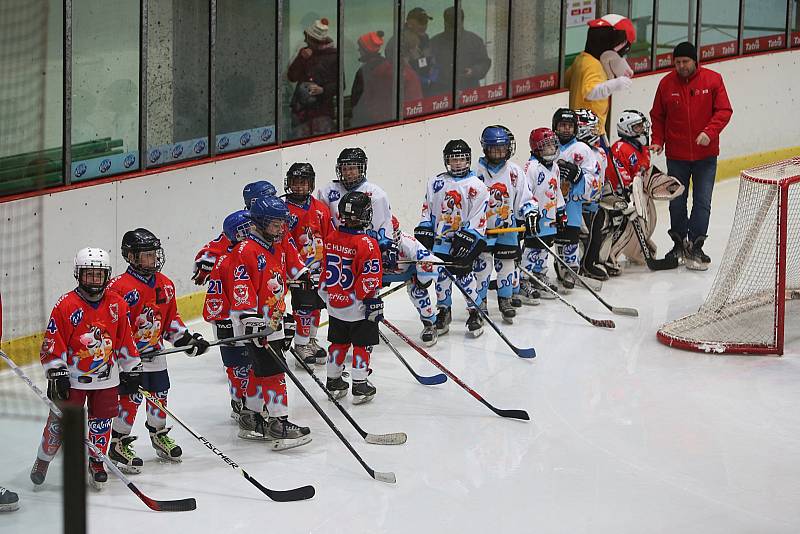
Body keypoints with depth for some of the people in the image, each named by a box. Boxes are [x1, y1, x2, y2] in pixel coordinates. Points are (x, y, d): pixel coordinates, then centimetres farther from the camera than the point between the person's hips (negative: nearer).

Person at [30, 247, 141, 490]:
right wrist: (56, 374, -13)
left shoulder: (117, 304, 0)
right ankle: (43, 459, 19)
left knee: (102, 420, 7)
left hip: (106, 377, 3)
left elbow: (125, 340, 10)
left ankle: (96, 462, 24)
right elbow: (53, 343, -10)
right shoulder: (66, 305, -12)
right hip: (72, 376, -3)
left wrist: (132, 369, 11)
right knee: (60, 420, 0)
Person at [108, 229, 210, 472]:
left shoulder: (165, 284, 6)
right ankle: (119, 443, 5)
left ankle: (159, 434, 36)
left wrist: (186, 338, 7)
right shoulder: (121, 287, -18)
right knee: (132, 397, -7)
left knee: (160, 394, 15)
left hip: (155, 352, 7)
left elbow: (171, 316, 16)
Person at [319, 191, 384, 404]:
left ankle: (334, 382, 26)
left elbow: (325, 270, 11)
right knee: (362, 345, 5)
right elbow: (370, 277, -19)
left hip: (335, 305, 6)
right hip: (358, 307, -6)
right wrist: (373, 301, -11)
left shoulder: (331, 240, -1)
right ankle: (360, 387, 7)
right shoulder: (367, 244, -20)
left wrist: (324, 294, 24)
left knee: (338, 343, 18)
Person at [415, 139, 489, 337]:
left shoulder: (476, 185, -4)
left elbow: (478, 217, -7)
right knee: (441, 274, 9)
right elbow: (427, 208, 13)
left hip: (463, 240, -4)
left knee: (464, 274, -5)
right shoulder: (436, 182, 9)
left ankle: (474, 313, 7)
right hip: (440, 238, 4)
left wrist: (467, 237, -15)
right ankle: (443, 312, 23)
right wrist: (424, 230, 4)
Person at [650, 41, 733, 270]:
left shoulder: (712, 80, -4)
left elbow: (724, 111, -5)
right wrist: (657, 141, -5)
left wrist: (710, 132, -20)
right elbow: (658, 116, 8)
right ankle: (679, 243, 25)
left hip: (705, 155, -1)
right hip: (676, 155, 1)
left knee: (702, 202, -3)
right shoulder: (666, 84, -1)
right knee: (677, 202, 8)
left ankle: (695, 247, 2)